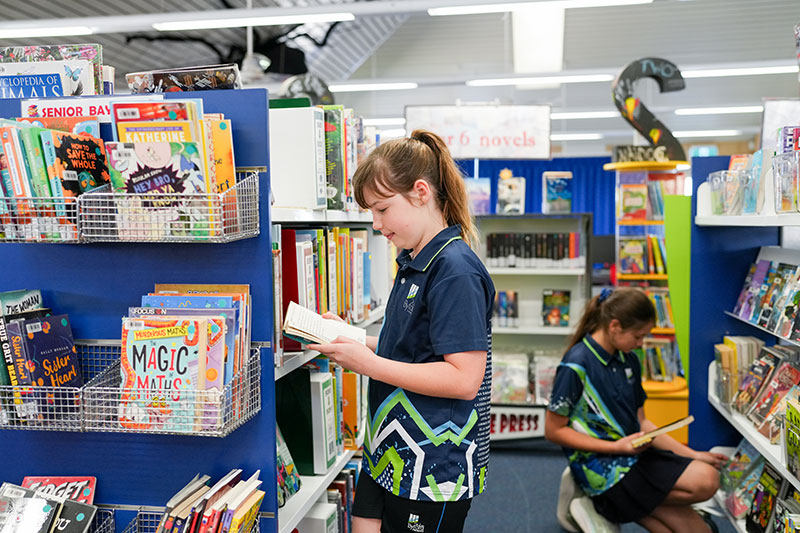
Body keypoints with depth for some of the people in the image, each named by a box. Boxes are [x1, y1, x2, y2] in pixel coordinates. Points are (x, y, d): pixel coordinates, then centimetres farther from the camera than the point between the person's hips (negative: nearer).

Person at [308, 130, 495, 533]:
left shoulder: (455, 272, -20)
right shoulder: (414, 263, 10)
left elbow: (464, 378, -25)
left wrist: (369, 363, -22)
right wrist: (353, 340, 5)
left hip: (434, 466, -9)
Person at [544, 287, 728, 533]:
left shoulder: (628, 360, 9)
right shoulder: (576, 366, -15)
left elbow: (640, 422, 15)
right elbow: (553, 430, -13)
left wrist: (692, 455, 6)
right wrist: (617, 447, -18)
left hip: (633, 454, 7)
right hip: (600, 465, -7)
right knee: (704, 481, -19)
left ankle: (612, 506, 0)